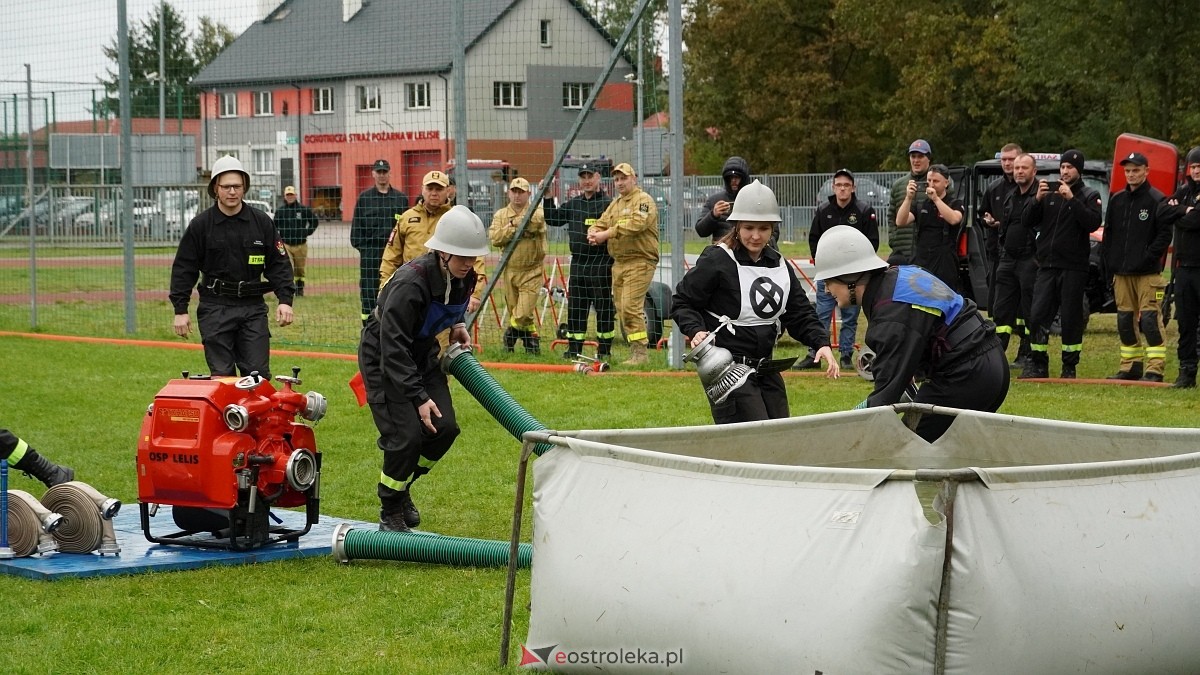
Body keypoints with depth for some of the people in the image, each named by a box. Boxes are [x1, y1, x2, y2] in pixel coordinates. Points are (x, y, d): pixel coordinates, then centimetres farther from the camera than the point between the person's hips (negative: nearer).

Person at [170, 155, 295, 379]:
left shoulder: (262, 222, 6)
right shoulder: (200, 225, 1)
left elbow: (278, 264, 8)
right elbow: (183, 268, 4)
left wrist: (285, 300, -4)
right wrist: (180, 309, -1)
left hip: (253, 308, 1)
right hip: (215, 308, -1)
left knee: (258, 373, -1)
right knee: (221, 375, -2)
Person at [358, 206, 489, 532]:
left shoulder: (464, 278, -9)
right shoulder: (410, 283, -33)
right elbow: (393, 347, -30)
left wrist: (457, 326, -3)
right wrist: (418, 397, -30)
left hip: (422, 354, 7)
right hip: (383, 357, -7)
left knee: (444, 427, -4)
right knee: (406, 434, -17)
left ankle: (402, 488, 21)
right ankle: (389, 513, 4)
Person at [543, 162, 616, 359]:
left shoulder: (608, 203, -6)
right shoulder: (573, 204, 15)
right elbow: (553, 219, 20)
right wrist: (547, 198, 11)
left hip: (600, 263, -7)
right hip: (577, 262, 7)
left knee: (603, 306, -1)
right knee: (575, 306, 9)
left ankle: (604, 349, 5)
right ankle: (574, 348, 15)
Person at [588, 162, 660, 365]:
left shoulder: (644, 200, -6)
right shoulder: (615, 204, 22)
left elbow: (637, 224, -22)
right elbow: (601, 223, 15)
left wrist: (607, 233, -23)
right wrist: (593, 232, -10)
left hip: (640, 262, -9)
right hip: (619, 263, 9)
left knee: (631, 306, -17)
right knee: (621, 309, 7)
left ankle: (640, 352, -15)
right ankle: (635, 353, 12)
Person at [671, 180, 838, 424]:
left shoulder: (779, 266, 10)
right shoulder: (717, 261, -10)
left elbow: (800, 314, 13)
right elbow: (682, 302, -4)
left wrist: (821, 343, -4)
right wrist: (696, 331, -22)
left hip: (765, 370, 7)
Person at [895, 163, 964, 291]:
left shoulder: (955, 204, 7)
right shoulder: (920, 205, 15)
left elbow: (954, 219, -16)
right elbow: (900, 222, 0)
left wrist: (936, 198, -21)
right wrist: (908, 198, -12)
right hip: (920, 265, 3)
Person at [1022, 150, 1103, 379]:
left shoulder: (1089, 196, 2)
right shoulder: (1050, 194, 14)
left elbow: (1093, 223, -14)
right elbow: (1030, 221, 8)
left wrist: (1071, 199, -19)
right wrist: (1037, 199, -9)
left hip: (1073, 268, -4)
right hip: (1047, 265, 4)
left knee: (1071, 318, -1)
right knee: (1038, 315, -2)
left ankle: (1070, 366, 8)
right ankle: (1037, 364, 5)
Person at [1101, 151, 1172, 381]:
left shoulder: (1157, 201, -4)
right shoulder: (1117, 200, 14)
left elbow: (1164, 235, -8)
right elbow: (1108, 233, 18)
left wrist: (1148, 258, -14)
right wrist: (1108, 261, 8)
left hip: (1147, 274, -6)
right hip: (1121, 272, 6)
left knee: (1149, 319, -10)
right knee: (1125, 321, 8)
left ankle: (1155, 369, -8)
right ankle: (1131, 366, 16)